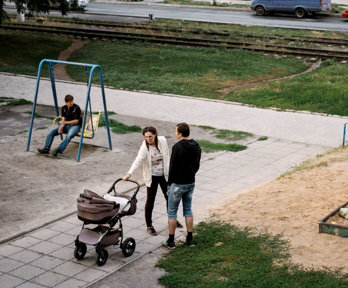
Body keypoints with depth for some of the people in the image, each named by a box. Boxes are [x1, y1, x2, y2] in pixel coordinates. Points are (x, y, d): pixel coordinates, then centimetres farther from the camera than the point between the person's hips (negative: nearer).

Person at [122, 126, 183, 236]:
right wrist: (129, 173, -49)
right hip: (152, 177, -4)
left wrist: (168, 170, 5)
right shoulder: (144, 147, -22)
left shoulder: (162, 140, -11)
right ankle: (149, 226, 16)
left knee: (169, 198, 17)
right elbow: (138, 161, -35)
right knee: (150, 201, 2)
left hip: (164, 175, 4)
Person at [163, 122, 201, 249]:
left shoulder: (177, 147, -21)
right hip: (191, 183, 7)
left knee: (172, 212, 5)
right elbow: (197, 165, 9)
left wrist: (170, 182, -4)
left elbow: (172, 166, -17)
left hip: (177, 184, -6)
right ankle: (190, 239, 21)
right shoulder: (196, 146, 1)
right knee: (188, 210, 18)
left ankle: (170, 241, 10)